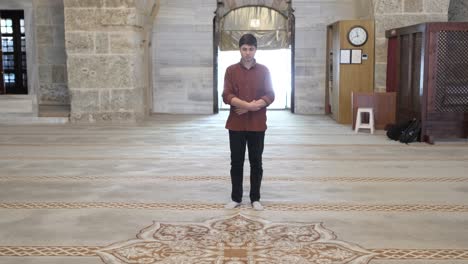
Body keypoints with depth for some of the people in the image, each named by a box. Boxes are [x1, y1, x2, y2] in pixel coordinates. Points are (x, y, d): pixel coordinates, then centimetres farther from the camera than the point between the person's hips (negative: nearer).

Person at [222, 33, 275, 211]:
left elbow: (270, 96, -4)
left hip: (257, 124, 0)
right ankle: (236, 198, 18)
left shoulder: (264, 71, 4)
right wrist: (248, 104, -20)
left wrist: (249, 107, -16)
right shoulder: (231, 70, 2)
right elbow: (226, 96, -7)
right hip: (236, 124, 0)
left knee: (256, 162, 6)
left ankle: (255, 199, 17)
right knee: (236, 162, 7)